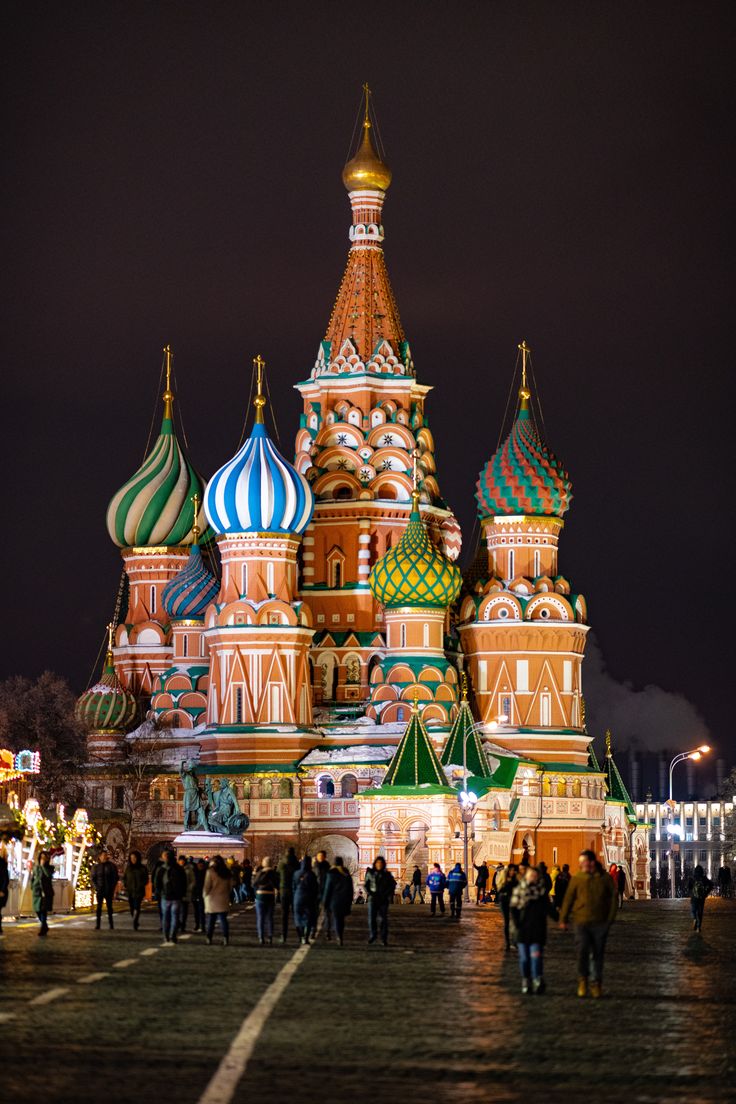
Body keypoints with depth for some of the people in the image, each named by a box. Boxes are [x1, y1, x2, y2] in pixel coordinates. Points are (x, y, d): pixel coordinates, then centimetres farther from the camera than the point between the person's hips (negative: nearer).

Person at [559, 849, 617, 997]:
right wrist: (563, 919, 2)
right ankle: (582, 981, 9)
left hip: (600, 923, 1)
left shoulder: (605, 878, 1)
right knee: (582, 952, -9)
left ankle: (596, 983, 18)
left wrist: (610, 918, -2)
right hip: (581, 922, -1)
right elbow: (568, 899, 4)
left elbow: (613, 899, 5)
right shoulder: (577, 879, 1)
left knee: (597, 954, 7)